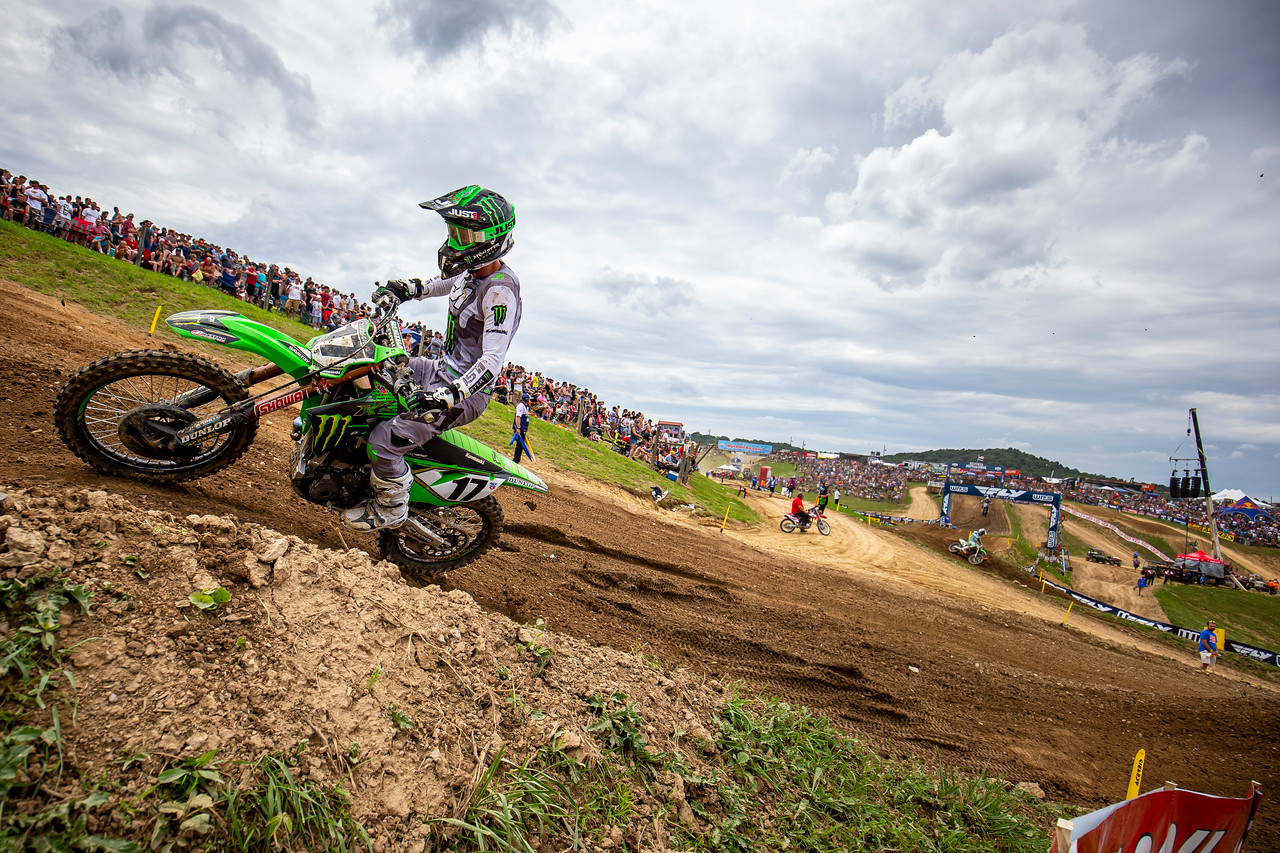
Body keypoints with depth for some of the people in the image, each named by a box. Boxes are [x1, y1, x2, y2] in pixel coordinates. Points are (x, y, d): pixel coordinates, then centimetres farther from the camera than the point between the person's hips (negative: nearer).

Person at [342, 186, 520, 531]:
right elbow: (440, 283, 29)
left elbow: (492, 360, -34)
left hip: (466, 393, -10)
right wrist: (403, 289, 13)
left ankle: (391, 509, 8)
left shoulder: (500, 291, -25)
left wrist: (448, 395, -44)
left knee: (385, 441, -17)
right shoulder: (472, 273, 4)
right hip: (442, 369, 10)